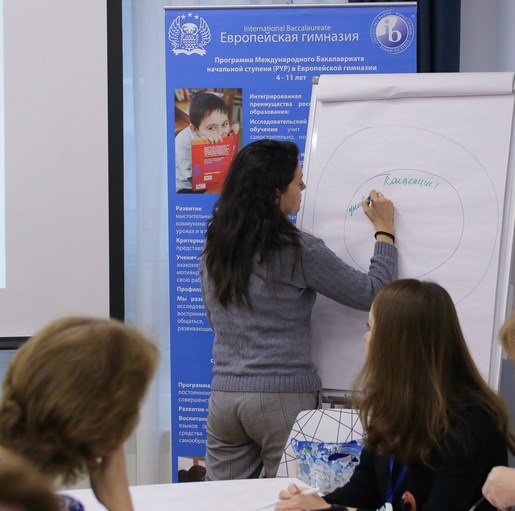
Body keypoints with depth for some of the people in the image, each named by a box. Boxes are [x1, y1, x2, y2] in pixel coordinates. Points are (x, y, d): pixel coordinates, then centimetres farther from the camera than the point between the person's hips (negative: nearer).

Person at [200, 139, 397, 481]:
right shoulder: (297, 251, -12)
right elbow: (373, 294, -5)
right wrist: (385, 231, 7)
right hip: (283, 398, -6)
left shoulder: (214, 249, 7)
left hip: (224, 396, 6)